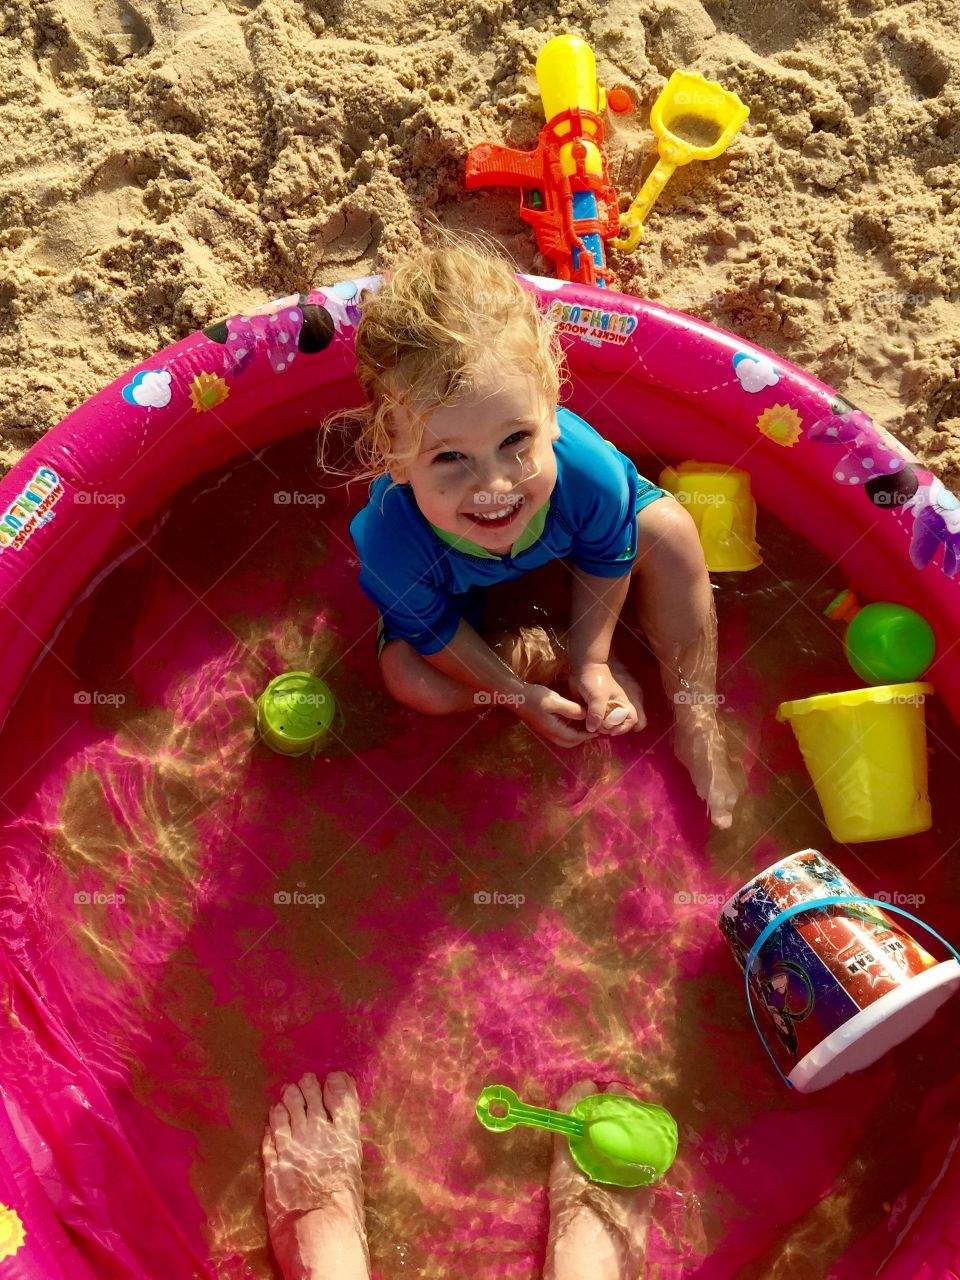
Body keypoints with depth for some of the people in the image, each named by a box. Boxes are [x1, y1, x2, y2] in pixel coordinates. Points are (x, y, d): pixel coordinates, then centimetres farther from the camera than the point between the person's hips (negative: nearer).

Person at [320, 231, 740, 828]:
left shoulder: (589, 469, -43)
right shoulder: (391, 541, -45)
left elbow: (606, 562, -19)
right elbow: (433, 631, -24)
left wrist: (591, 660, -16)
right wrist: (519, 693, -18)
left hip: (561, 550, 2)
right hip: (455, 589, -1)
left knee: (669, 530, -15)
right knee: (409, 677, -23)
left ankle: (698, 723, 0)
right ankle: (538, 656, 1)